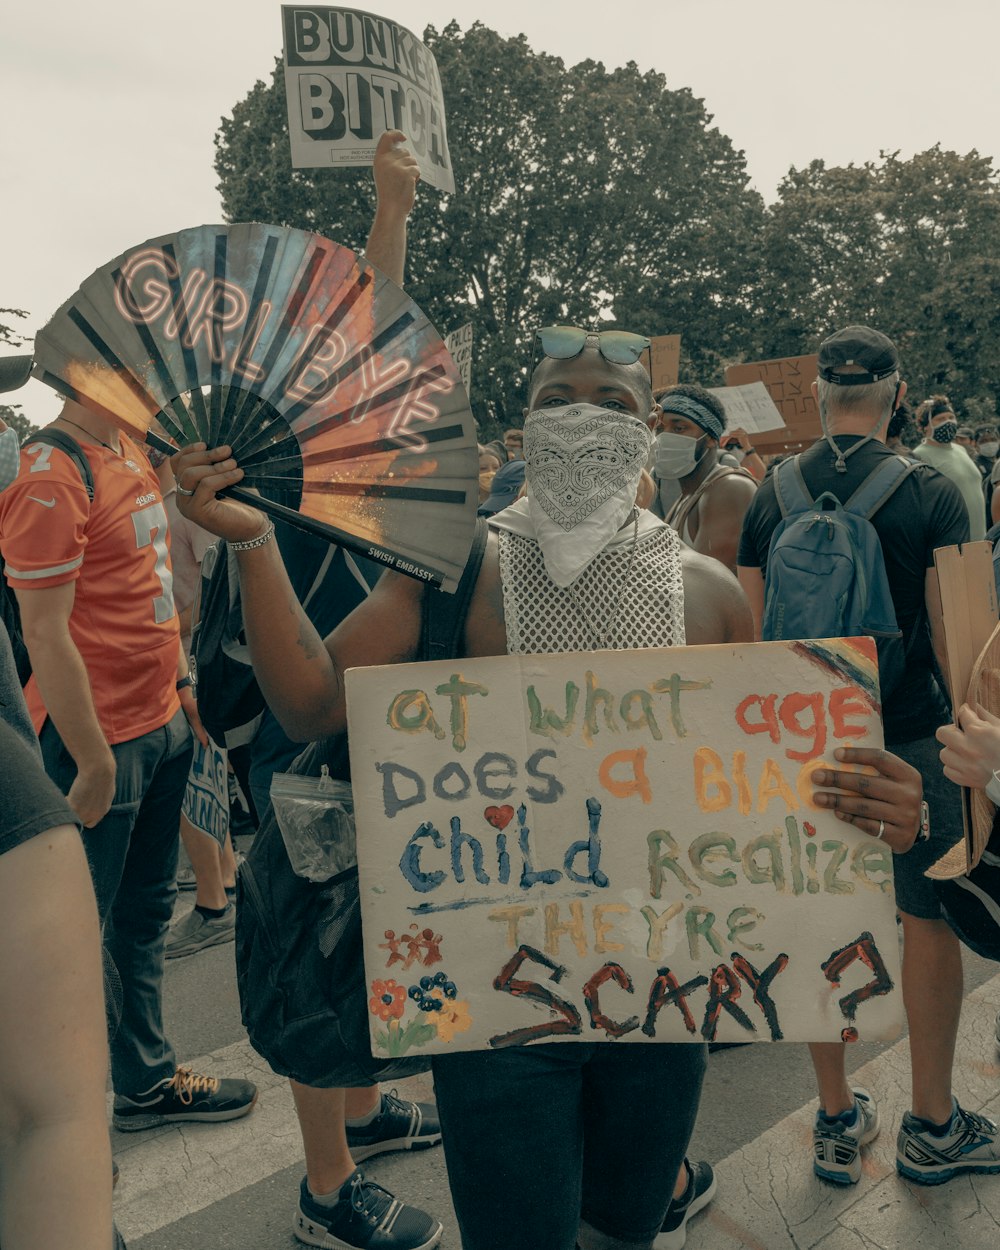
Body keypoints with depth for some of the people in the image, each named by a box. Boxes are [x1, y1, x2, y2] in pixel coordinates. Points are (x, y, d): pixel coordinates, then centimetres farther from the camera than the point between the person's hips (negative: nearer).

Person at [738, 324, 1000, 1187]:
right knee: (930, 921, 13)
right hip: (907, 740, -3)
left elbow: (752, 634, 4)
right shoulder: (930, 493, -8)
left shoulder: (770, 495, 1)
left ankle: (838, 1121, 27)